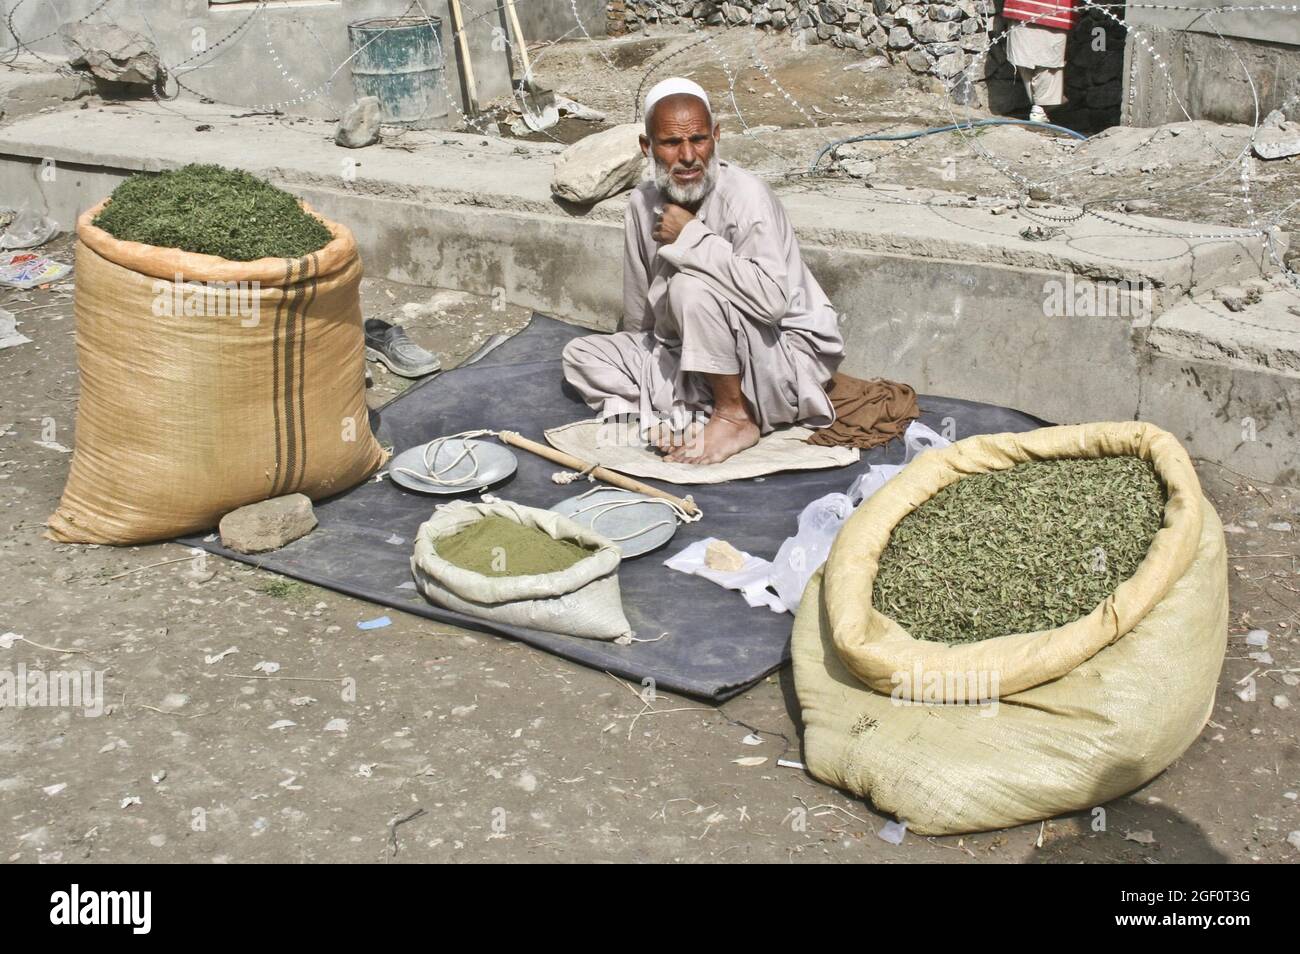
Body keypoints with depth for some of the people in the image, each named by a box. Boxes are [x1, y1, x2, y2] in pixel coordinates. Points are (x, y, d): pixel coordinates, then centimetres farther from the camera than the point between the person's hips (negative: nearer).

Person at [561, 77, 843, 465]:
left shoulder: (746, 196, -22)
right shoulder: (644, 203, -2)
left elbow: (772, 299, -37)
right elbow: (638, 316, 12)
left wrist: (691, 237, -29)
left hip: (786, 355, -7)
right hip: (697, 361, 8)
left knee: (692, 286, -31)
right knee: (581, 353, 1)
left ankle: (736, 417, -13)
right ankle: (698, 416, -12)